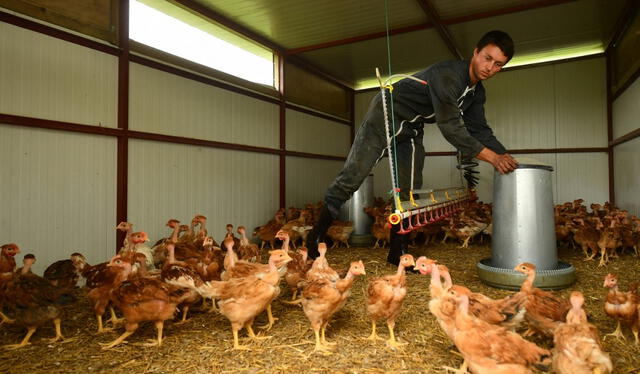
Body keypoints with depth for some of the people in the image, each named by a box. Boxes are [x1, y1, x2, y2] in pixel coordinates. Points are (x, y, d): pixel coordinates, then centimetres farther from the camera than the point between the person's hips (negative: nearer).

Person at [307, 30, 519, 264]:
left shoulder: (476, 93, 3)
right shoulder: (447, 74, -26)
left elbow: (479, 130, 7)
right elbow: (450, 126, -32)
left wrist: (505, 156, -7)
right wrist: (492, 157, -30)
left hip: (412, 129, 9)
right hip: (386, 115, -9)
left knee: (410, 191, 4)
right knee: (352, 176, -13)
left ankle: (397, 253, 13)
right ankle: (317, 235, 0)